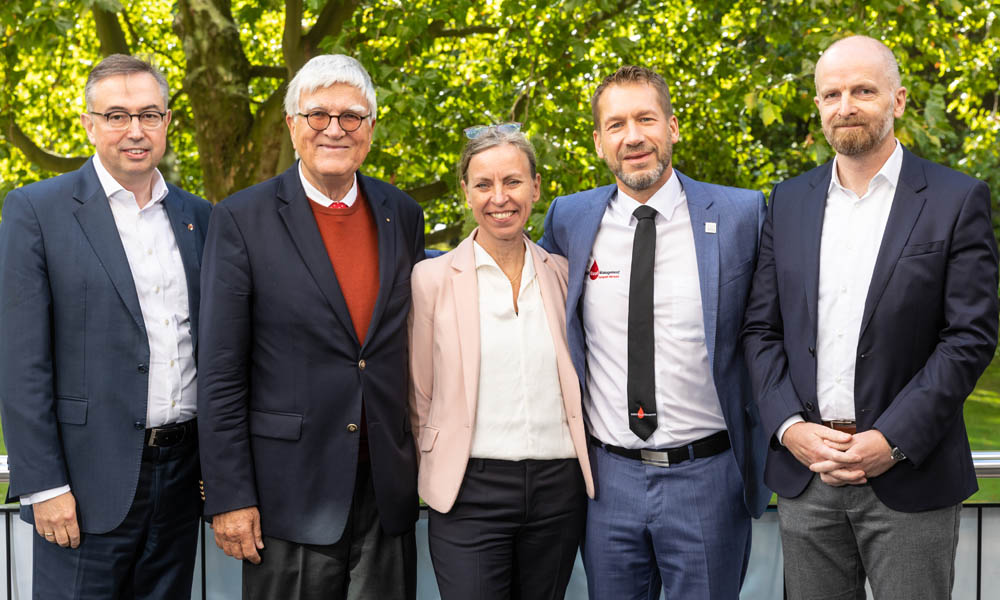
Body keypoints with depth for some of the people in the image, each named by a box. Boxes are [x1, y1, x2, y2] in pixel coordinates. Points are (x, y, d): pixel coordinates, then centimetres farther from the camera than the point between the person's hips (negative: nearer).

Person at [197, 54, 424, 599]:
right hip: (290, 491, -3)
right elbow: (220, 374, -6)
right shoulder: (242, 219, -5)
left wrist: (422, 463, 11)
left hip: (388, 492, 4)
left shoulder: (403, 215, 8)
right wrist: (229, 497, -9)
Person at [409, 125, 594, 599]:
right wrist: (444, 466, 7)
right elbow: (419, 396, 5)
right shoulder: (432, 279, -1)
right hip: (470, 491, -3)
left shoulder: (561, 274, 8)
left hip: (559, 489, 3)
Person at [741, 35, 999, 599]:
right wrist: (789, 426, -6)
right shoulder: (789, 200, 9)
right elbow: (762, 328, 8)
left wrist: (893, 441, -14)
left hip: (909, 476, -3)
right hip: (804, 472, 3)